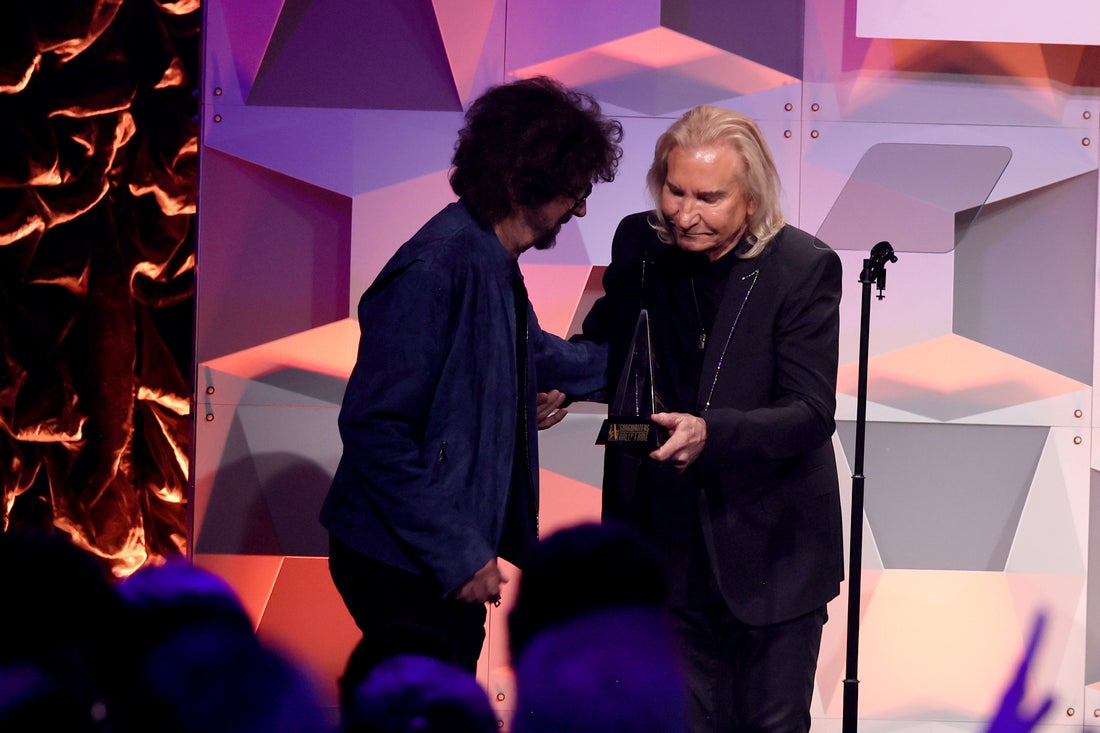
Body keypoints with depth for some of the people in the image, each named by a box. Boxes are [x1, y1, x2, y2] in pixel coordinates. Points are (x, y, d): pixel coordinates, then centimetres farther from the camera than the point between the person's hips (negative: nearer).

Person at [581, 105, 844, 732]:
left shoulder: (804, 268, -13)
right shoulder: (639, 245, 0)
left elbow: (812, 414, -19)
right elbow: (607, 350, 19)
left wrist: (709, 432, -36)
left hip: (771, 556, -3)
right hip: (668, 549, 3)